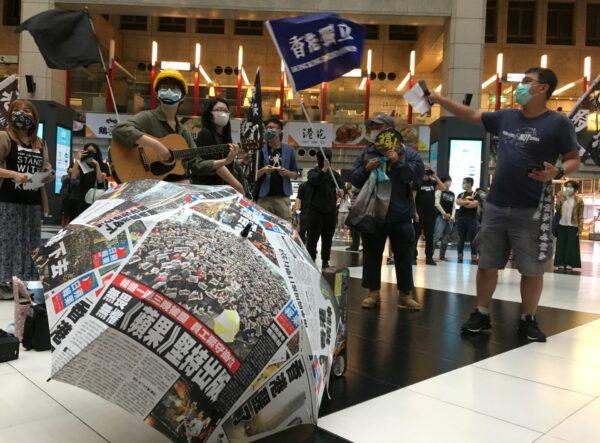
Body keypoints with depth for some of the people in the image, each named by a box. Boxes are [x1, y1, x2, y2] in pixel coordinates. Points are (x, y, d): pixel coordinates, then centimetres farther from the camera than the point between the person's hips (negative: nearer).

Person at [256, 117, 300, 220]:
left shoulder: (289, 150, 7)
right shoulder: (261, 150, 5)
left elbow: (296, 174, 10)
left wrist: (287, 173, -10)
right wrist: (263, 170, -13)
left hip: (283, 196, 0)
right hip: (265, 196, 0)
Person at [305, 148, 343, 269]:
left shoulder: (335, 174, 11)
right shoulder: (313, 172, 1)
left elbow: (341, 187, 4)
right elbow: (315, 180, -20)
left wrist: (340, 191, -21)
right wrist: (324, 169, -37)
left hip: (330, 211, 3)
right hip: (315, 210, -3)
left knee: (328, 239, 9)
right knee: (312, 238, -3)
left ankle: (325, 262, 18)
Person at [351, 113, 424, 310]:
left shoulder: (406, 153, 2)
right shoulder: (366, 153, 9)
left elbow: (418, 172, -10)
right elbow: (354, 180, 6)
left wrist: (398, 162, -17)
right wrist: (366, 169, -12)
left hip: (400, 215, -2)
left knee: (404, 255, 5)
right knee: (372, 254, 7)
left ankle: (405, 294, 17)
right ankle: (373, 293, 20)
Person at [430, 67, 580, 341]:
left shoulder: (558, 123, -4)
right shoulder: (506, 118, 9)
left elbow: (574, 161, -1)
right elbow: (471, 115, 19)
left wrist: (557, 172, -23)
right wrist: (439, 100, 15)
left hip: (532, 210, -4)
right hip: (496, 206, 5)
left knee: (532, 269, 5)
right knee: (487, 264, 10)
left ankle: (528, 320, 22)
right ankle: (481, 314, 22)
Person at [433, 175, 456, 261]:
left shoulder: (452, 194, 17)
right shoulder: (439, 191, 0)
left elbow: (454, 206, 17)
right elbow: (437, 204, -8)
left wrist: (452, 216, 2)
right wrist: (444, 214, -10)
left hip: (450, 219, 6)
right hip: (441, 216, -6)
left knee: (445, 238, 7)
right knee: (437, 236, -18)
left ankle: (442, 256, 14)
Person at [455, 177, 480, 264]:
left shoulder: (475, 195, 3)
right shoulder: (461, 194, 14)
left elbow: (474, 204, -13)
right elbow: (458, 202, -3)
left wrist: (463, 202, -3)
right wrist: (469, 202, -8)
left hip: (472, 219, -3)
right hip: (461, 218, 4)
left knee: (473, 239, -3)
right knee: (461, 239, 6)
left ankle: (474, 258, -1)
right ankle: (460, 257, 10)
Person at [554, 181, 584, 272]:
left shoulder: (579, 200, -2)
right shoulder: (561, 197, 5)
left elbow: (580, 215, -3)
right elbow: (557, 209, -2)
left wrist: (580, 227, -9)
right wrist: (559, 200, -16)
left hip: (573, 226, -2)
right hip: (562, 225, 2)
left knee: (572, 246, 1)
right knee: (561, 245, 6)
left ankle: (569, 264, 8)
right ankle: (561, 263, 13)